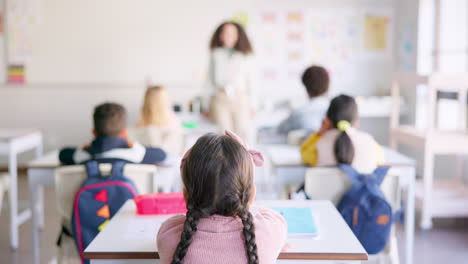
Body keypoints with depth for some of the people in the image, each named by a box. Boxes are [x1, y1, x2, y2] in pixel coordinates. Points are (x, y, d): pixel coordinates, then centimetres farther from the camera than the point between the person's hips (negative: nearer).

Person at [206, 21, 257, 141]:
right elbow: (210, 79, 15)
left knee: (242, 133, -9)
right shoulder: (216, 55, 11)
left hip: (240, 99, 0)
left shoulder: (246, 56, 6)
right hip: (220, 99, 1)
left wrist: (252, 104, 6)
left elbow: (251, 81, 9)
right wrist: (208, 102, 13)